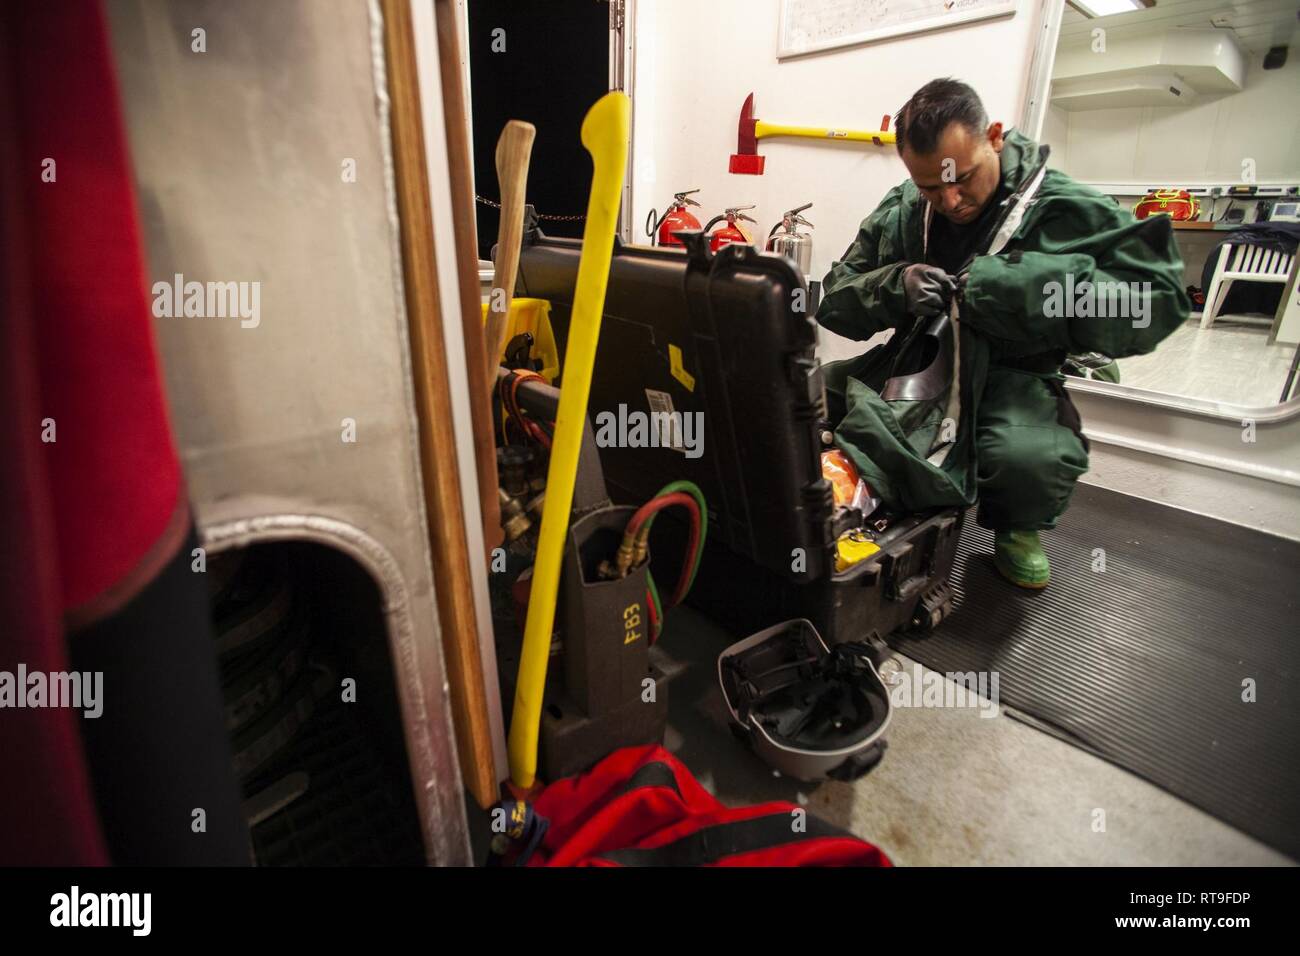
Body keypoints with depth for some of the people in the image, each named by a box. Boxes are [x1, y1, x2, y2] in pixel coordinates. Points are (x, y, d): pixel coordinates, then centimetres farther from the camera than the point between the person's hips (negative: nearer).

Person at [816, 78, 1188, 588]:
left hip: (1010, 378, -4)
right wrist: (895, 287, -21)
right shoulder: (900, 211, 2)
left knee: (1033, 460, -37)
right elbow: (833, 301, 1)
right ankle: (894, 494, 10)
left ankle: (1016, 527, 5)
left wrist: (1013, 284, -30)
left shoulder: (1062, 208, -9)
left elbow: (1156, 300, -19)